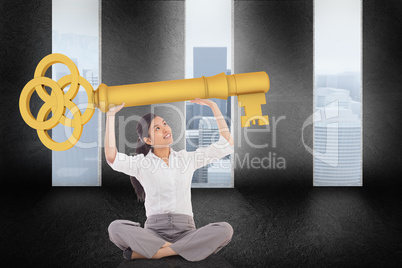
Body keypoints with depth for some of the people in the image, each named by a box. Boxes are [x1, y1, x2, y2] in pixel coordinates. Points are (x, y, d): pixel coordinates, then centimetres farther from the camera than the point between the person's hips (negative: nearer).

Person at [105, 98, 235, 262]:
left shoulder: (187, 158, 13)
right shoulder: (141, 163, 5)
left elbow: (226, 145, 11)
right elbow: (111, 158, -15)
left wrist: (214, 107, 6)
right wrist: (111, 115, -14)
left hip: (185, 231, 3)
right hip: (154, 232, -2)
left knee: (225, 229, -28)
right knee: (116, 227, -29)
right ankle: (181, 250, -25)